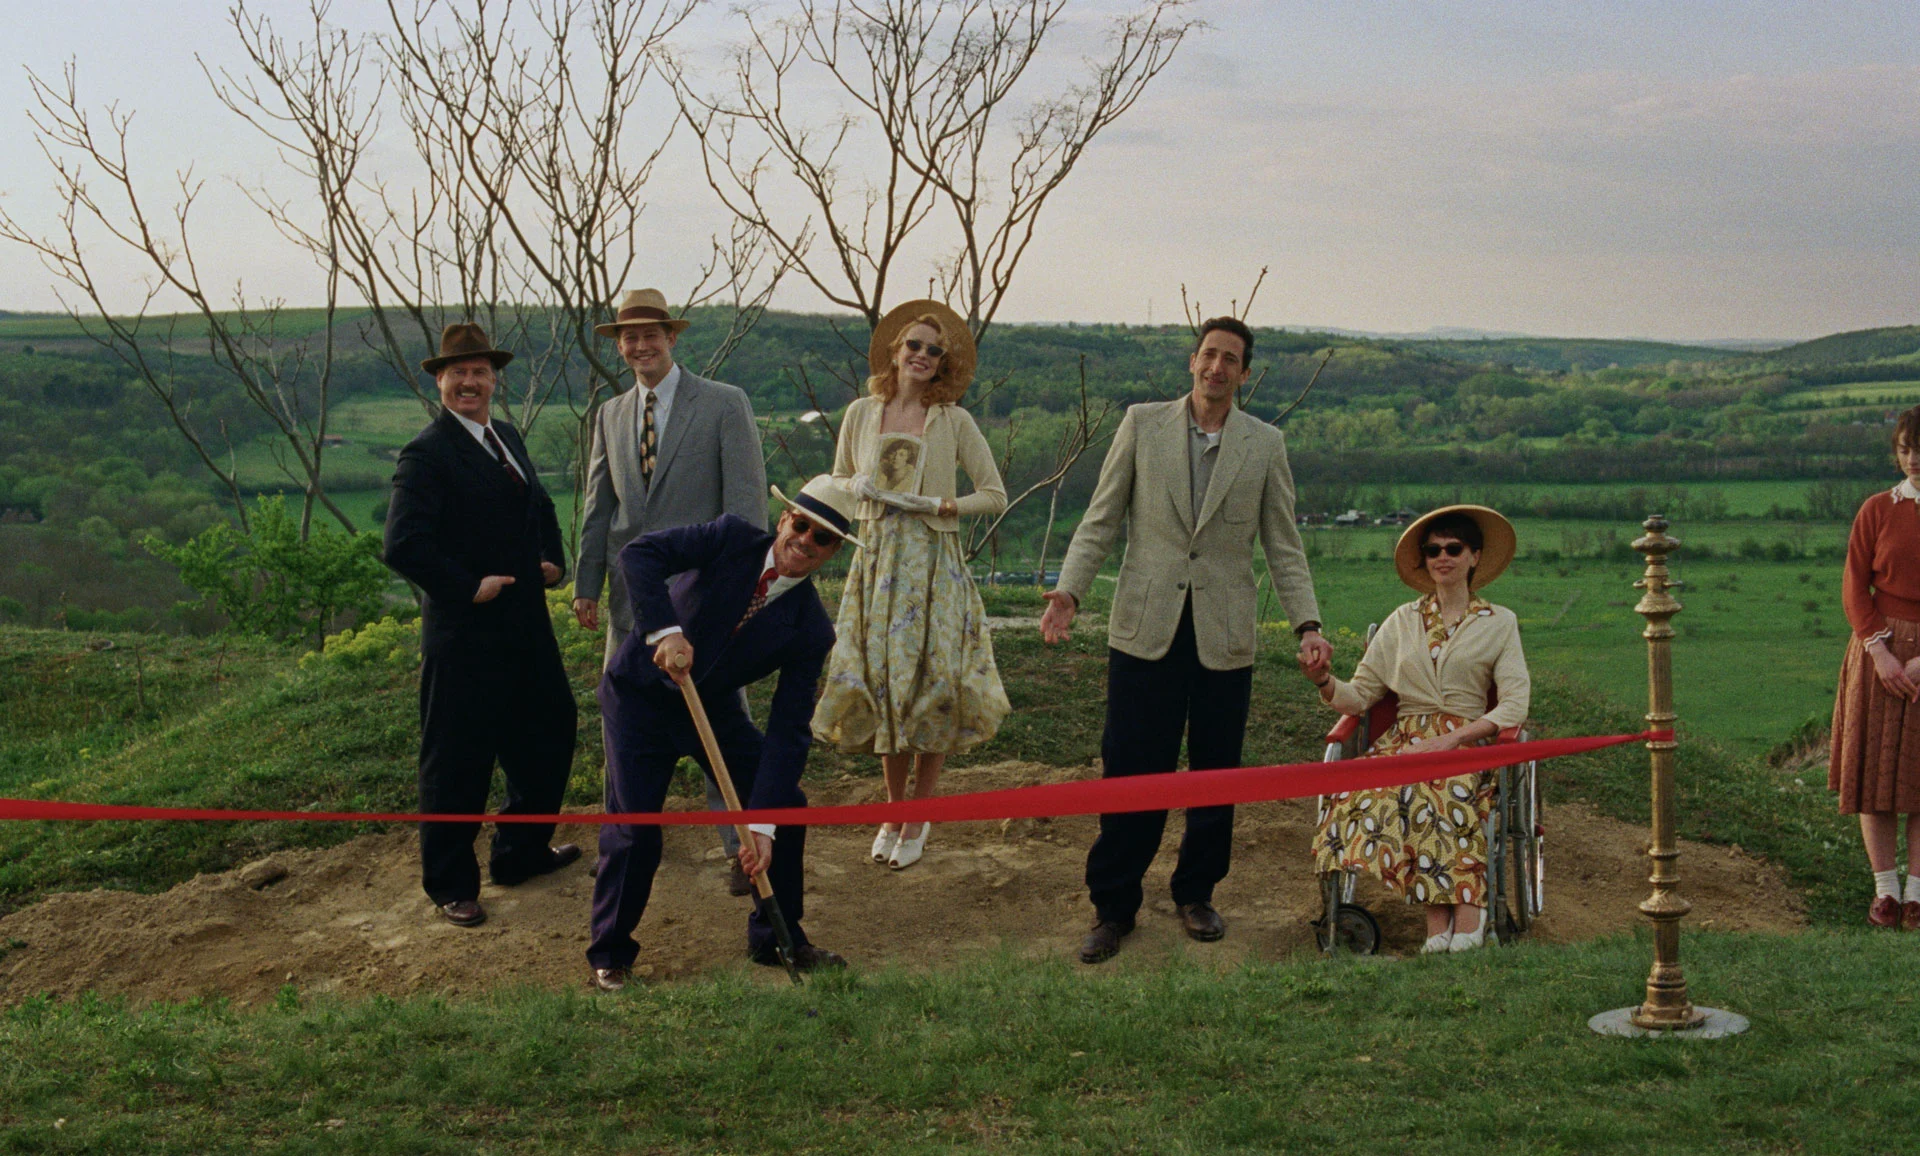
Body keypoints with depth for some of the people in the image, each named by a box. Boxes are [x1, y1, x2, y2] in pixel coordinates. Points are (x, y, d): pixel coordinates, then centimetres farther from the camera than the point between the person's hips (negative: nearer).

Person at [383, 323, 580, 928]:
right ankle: (451, 884, 16)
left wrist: (552, 559, 9)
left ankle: (522, 850, 36)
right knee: (457, 759, 2)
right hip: (464, 631, -8)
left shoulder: (507, 437, 12)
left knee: (550, 730, 19)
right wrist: (469, 587, -20)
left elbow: (539, 505, 26)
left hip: (525, 622, 9)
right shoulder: (426, 454, -14)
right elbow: (403, 545, -23)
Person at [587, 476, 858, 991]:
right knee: (633, 827, -12)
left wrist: (762, 825, -25)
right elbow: (639, 553, -28)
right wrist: (666, 630, -41)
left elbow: (788, 731, -17)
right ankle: (610, 955, 9)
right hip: (641, 693, -3)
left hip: (714, 705, 4)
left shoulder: (810, 630, -13)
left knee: (785, 804, -3)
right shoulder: (732, 538, -17)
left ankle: (776, 937, 20)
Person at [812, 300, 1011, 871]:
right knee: (880, 680, 3)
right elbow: (839, 481, 18)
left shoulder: (954, 421, 1)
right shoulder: (861, 414, 7)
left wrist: (952, 505, -13)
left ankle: (918, 818, 12)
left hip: (933, 561, -2)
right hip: (876, 559, 2)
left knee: (929, 680, -2)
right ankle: (894, 808, 21)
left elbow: (996, 495, 4)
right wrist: (857, 487, -4)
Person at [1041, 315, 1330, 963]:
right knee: (1130, 770, -1)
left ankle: (1196, 894, 25)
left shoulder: (1265, 446, 7)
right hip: (1146, 629, -1)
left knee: (1215, 773, 8)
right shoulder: (1142, 425, 5)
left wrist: (1307, 624, -3)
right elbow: (1100, 521, 5)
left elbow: (1282, 546, 8)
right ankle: (1113, 907, 11)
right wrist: (1069, 591, -8)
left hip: (1224, 636, 1)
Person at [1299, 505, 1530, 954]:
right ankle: (1465, 911, -38)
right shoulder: (1403, 621, 17)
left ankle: (1440, 919, -38)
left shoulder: (1499, 622, 11)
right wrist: (1324, 680, -12)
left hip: (1468, 742, -2)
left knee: (1442, 788, -37)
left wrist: (1451, 739, -15)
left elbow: (1514, 705, -1)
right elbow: (1358, 696, 12)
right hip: (1404, 739, 2)